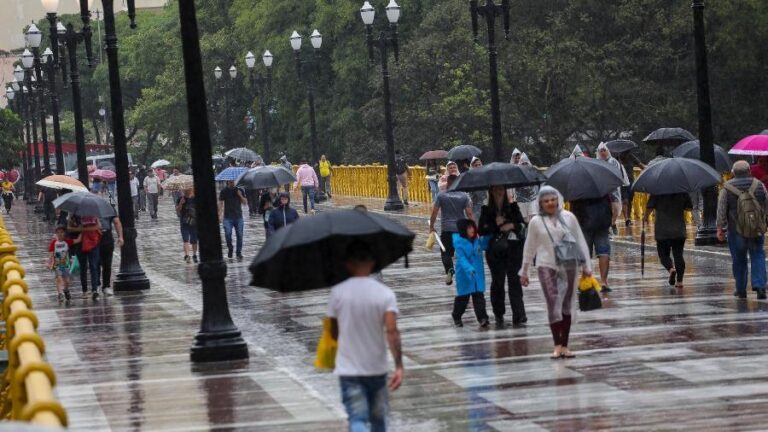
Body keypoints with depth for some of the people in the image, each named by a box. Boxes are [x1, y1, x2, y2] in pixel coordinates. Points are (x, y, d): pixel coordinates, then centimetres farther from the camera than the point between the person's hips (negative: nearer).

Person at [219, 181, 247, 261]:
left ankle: (239, 253, 7)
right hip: (228, 217, -2)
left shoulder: (239, 190, 10)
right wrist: (220, 215, -7)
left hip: (238, 217, 2)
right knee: (228, 234, -13)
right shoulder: (224, 191, 4)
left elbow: (245, 202, 9)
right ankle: (230, 249, 10)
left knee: (239, 235, -1)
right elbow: (221, 203, 2)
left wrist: (240, 195, -8)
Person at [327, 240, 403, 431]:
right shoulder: (385, 293, -7)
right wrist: (399, 366, -17)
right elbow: (391, 331, -18)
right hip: (376, 368, 1)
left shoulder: (337, 292, -5)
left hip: (348, 368, -1)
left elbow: (334, 333, 4)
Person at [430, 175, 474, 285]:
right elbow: (469, 214, -4)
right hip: (461, 229, 2)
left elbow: (434, 212, -4)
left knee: (446, 252, 1)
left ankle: (449, 269, -24)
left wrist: (431, 226, 6)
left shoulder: (441, 195, -3)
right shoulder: (464, 196, -1)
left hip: (446, 229, -2)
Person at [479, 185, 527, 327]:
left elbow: (522, 224, 6)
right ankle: (498, 316, 10)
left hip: (513, 248, 0)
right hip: (495, 250, 0)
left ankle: (519, 315, -12)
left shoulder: (513, 207, 9)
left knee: (515, 280, -8)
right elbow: (481, 230, -1)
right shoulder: (487, 210, 6)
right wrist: (496, 224, -14)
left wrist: (512, 226, -12)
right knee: (497, 281, 2)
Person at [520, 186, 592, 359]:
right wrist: (524, 271, 11)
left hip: (568, 266, 2)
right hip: (546, 266, -2)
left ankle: (565, 345, 14)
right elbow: (529, 247, 8)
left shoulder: (568, 217, 2)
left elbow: (580, 241, 6)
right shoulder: (536, 222, 1)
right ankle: (557, 345, -6)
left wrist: (586, 265, 5)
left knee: (567, 305, 6)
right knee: (553, 305, -9)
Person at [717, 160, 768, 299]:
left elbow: (721, 210, -7)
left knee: (739, 260, 9)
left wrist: (720, 228, -2)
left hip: (736, 231, -1)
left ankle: (741, 290, 15)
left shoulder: (727, 188, -4)